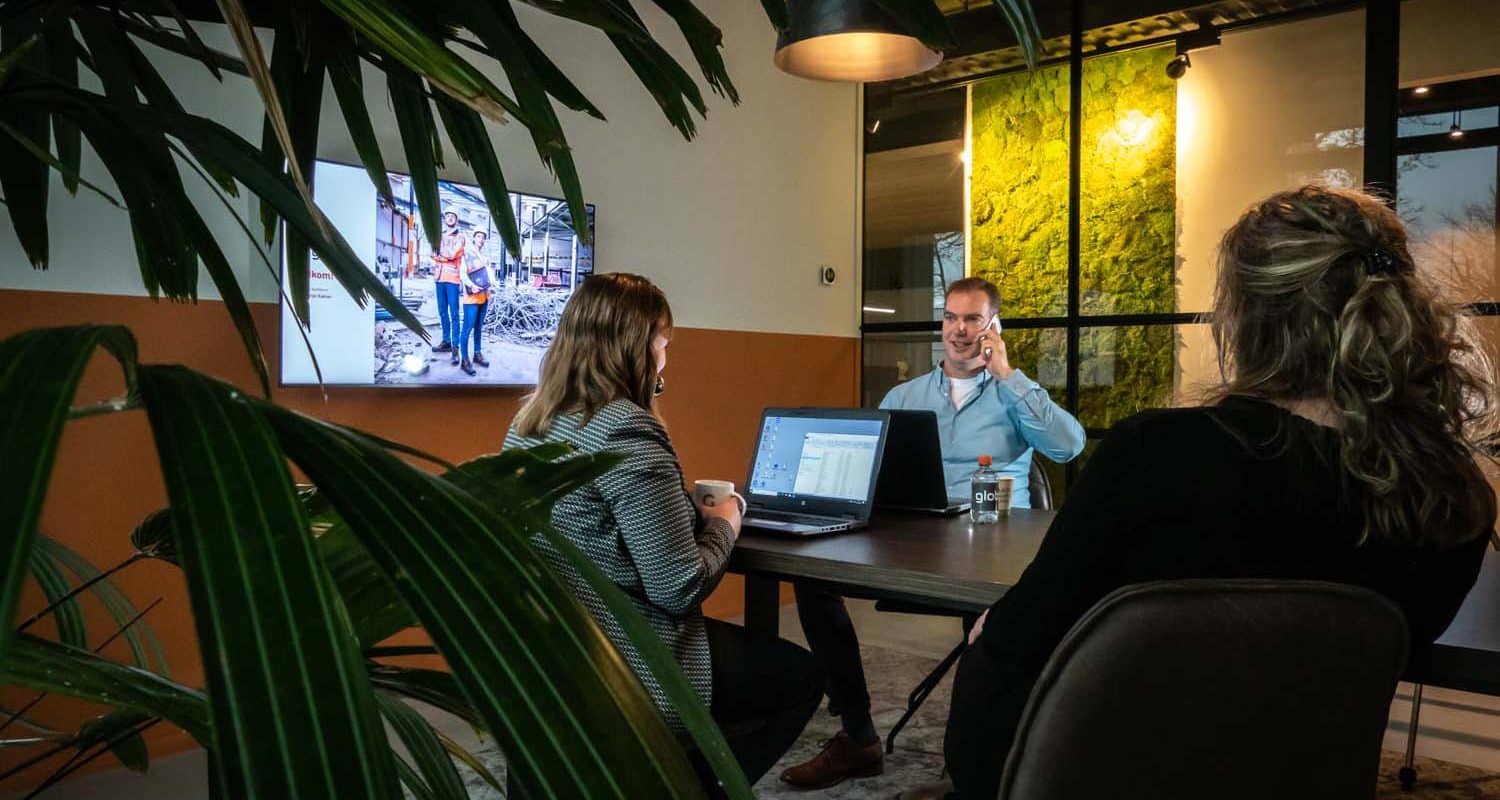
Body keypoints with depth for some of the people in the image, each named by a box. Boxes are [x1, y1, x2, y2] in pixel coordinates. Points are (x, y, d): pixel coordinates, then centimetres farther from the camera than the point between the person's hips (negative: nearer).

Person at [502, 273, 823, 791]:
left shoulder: (529, 421, 6)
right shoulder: (627, 431, -23)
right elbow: (680, 589, -22)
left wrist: (694, 511, 12)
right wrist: (723, 524, -4)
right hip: (621, 669, -9)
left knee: (757, 648, 26)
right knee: (800, 675, 10)